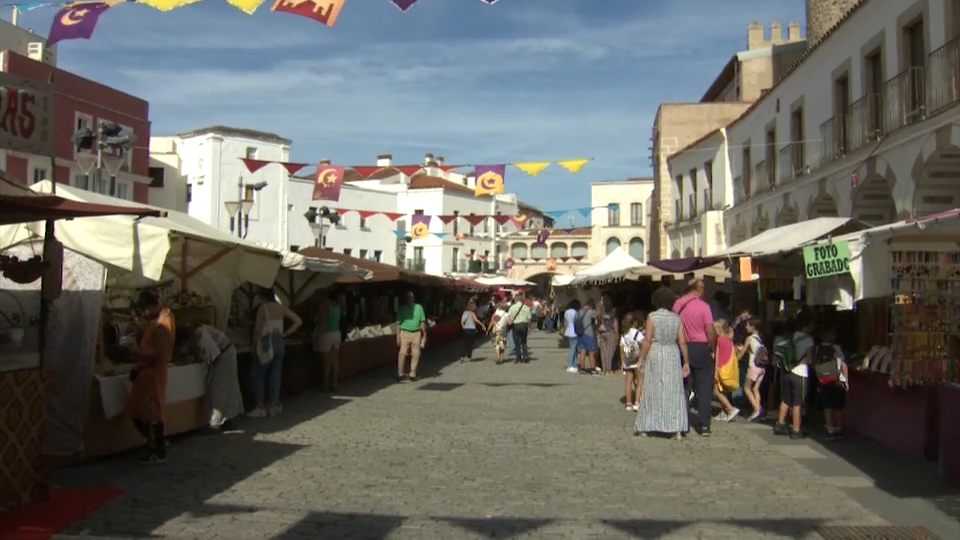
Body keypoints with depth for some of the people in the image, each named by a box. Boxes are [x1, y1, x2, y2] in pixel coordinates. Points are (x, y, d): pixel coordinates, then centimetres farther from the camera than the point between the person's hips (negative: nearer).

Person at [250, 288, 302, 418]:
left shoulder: (263, 308, -12)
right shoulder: (281, 307, 5)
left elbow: (257, 329, -11)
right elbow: (298, 321, 5)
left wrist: (254, 344, 0)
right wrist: (286, 333, 6)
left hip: (265, 343, -6)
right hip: (279, 343, 6)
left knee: (259, 377, 3)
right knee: (275, 376, 9)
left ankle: (260, 408, 2)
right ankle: (273, 406, 13)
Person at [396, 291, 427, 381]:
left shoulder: (419, 308, 7)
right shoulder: (402, 309, 4)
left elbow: (422, 321, 10)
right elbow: (398, 323, 2)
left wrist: (424, 334, 5)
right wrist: (398, 336, -4)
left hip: (416, 333, 2)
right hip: (405, 333, -2)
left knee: (416, 354, 2)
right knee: (402, 353, -9)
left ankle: (413, 374, 11)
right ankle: (400, 374, -7)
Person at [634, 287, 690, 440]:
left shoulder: (652, 317, -7)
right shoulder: (676, 318, 1)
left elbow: (647, 340, -11)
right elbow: (682, 342, -1)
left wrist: (642, 359, -4)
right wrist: (686, 362, 5)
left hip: (655, 355, -2)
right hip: (673, 355, 2)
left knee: (651, 390, 8)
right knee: (674, 391, 6)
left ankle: (644, 427, 16)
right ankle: (677, 430, 4)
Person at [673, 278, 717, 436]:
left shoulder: (677, 304, 1)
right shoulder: (703, 306, -11)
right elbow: (710, 331, -14)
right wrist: (713, 349, -2)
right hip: (700, 348, -3)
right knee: (704, 388, 4)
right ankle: (704, 426, 4)